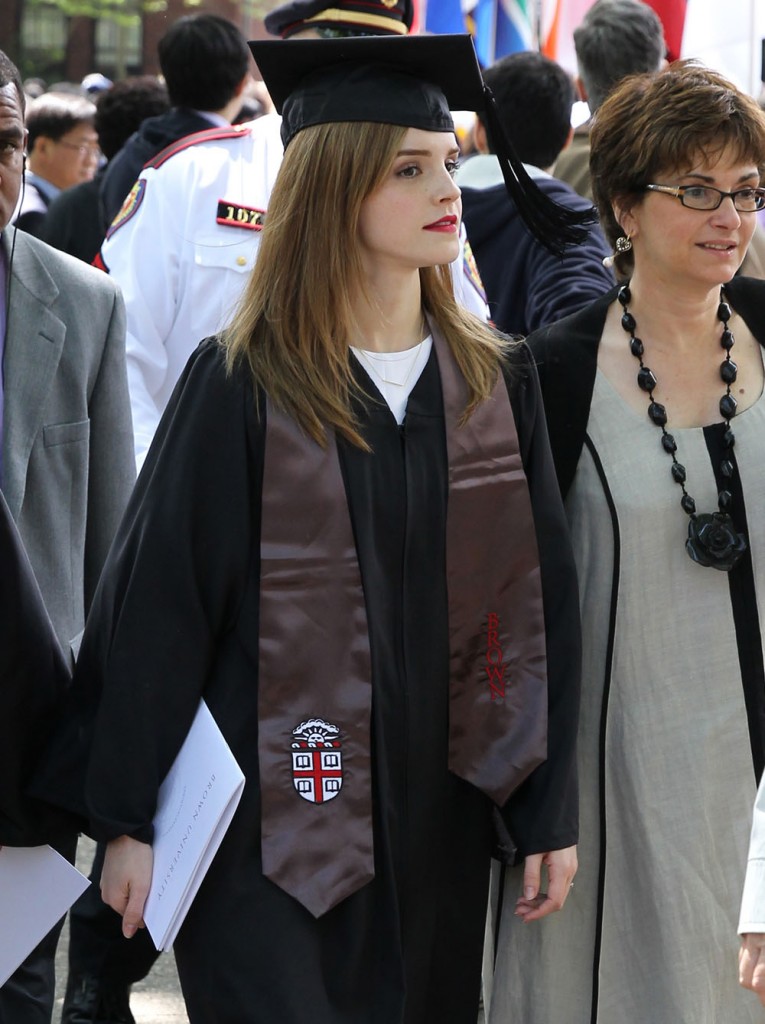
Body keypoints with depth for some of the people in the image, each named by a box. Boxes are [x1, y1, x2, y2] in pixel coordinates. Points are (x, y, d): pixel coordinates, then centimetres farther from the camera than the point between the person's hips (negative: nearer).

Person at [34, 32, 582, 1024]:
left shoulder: (497, 383, 4)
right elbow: (156, 603, -7)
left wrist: (549, 811, 5)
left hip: (437, 826, 4)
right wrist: (128, 819, -7)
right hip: (274, 822, -4)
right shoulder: (240, 386, -8)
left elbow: (541, 604, 7)